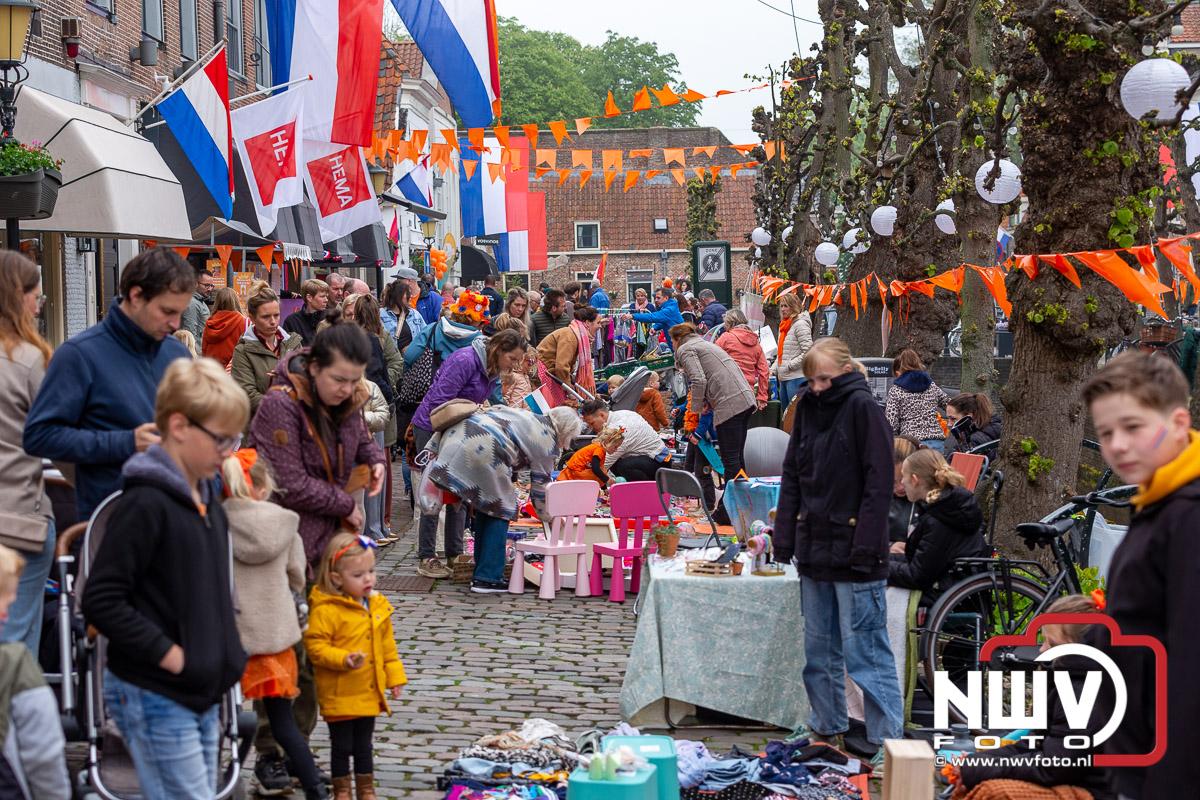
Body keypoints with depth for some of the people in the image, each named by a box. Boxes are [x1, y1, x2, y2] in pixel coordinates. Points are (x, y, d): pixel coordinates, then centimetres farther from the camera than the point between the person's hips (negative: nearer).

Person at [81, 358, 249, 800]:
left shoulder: (208, 503, 11)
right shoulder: (145, 504, -16)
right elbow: (101, 601, -20)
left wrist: (225, 656, 11)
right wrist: (168, 654, -19)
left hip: (201, 695, 9)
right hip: (155, 698, -9)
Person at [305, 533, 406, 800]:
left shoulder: (378, 605, 5)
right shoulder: (325, 609, -18)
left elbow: (387, 645, 14)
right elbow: (315, 646, -20)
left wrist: (394, 676, 13)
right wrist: (344, 659, -31)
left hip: (369, 693, 6)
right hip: (339, 695, -6)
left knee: (365, 746, 19)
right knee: (342, 746, 7)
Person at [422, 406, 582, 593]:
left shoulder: (528, 416, 29)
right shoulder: (549, 441, 6)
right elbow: (540, 485, 12)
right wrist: (547, 516, 29)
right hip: (483, 450, -9)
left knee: (484, 509, 21)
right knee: (500, 511, 5)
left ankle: (481, 573, 28)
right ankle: (487, 578, 2)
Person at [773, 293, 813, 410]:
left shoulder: (800, 324, -11)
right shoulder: (783, 326, 17)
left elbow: (808, 351, -18)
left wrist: (790, 365, -16)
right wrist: (773, 370, 11)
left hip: (796, 378, -9)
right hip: (784, 378, 9)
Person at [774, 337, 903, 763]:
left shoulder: (863, 408, -10)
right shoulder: (808, 407, 10)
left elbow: (879, 483, -13)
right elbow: (792, 476, 15)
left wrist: (865, 546, -19)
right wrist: (784, 537, 8)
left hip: (853, 551, -7)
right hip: (814, 547, 7)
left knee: (864, 650, -6)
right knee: (819, 647, 15)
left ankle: (887, 739, -2)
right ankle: (827, 726, 27)